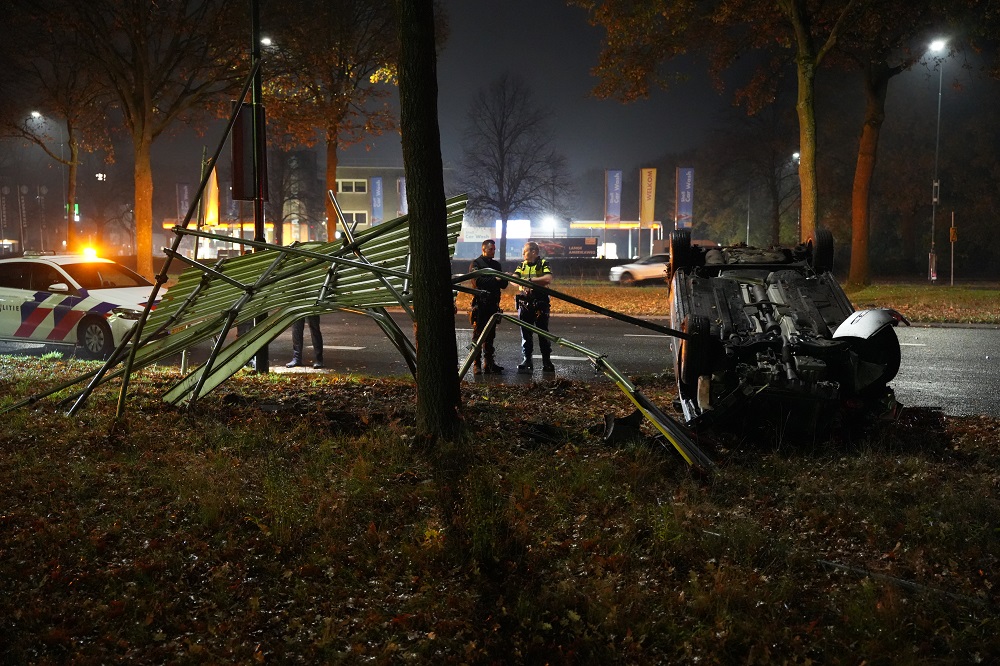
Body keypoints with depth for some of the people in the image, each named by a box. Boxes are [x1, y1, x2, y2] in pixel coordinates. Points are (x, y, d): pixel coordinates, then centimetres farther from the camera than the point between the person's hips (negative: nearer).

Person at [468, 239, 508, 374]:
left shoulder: (497, 264, 19)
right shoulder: (476, 264, 1)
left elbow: (503, 285, 15)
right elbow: (477, 282, -14)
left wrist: (505, 279, -8)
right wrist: (494, 279, -13)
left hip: (493, 304, 5)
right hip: (480, 304, -5)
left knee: (490, 336, 7)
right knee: (478, 334, -4)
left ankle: (490, 363, 9)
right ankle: (476, 364, -3)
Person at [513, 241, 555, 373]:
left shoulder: (543, 264, -1)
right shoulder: (521, 266, 13)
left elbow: (548, 279, -18)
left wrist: (530, 280, -22)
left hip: (540, 304, -4)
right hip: (524, 304, 4)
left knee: (543, 334, 3)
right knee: (525, 335, 5)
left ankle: (547, 363, 10)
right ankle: (526, 362, 10)